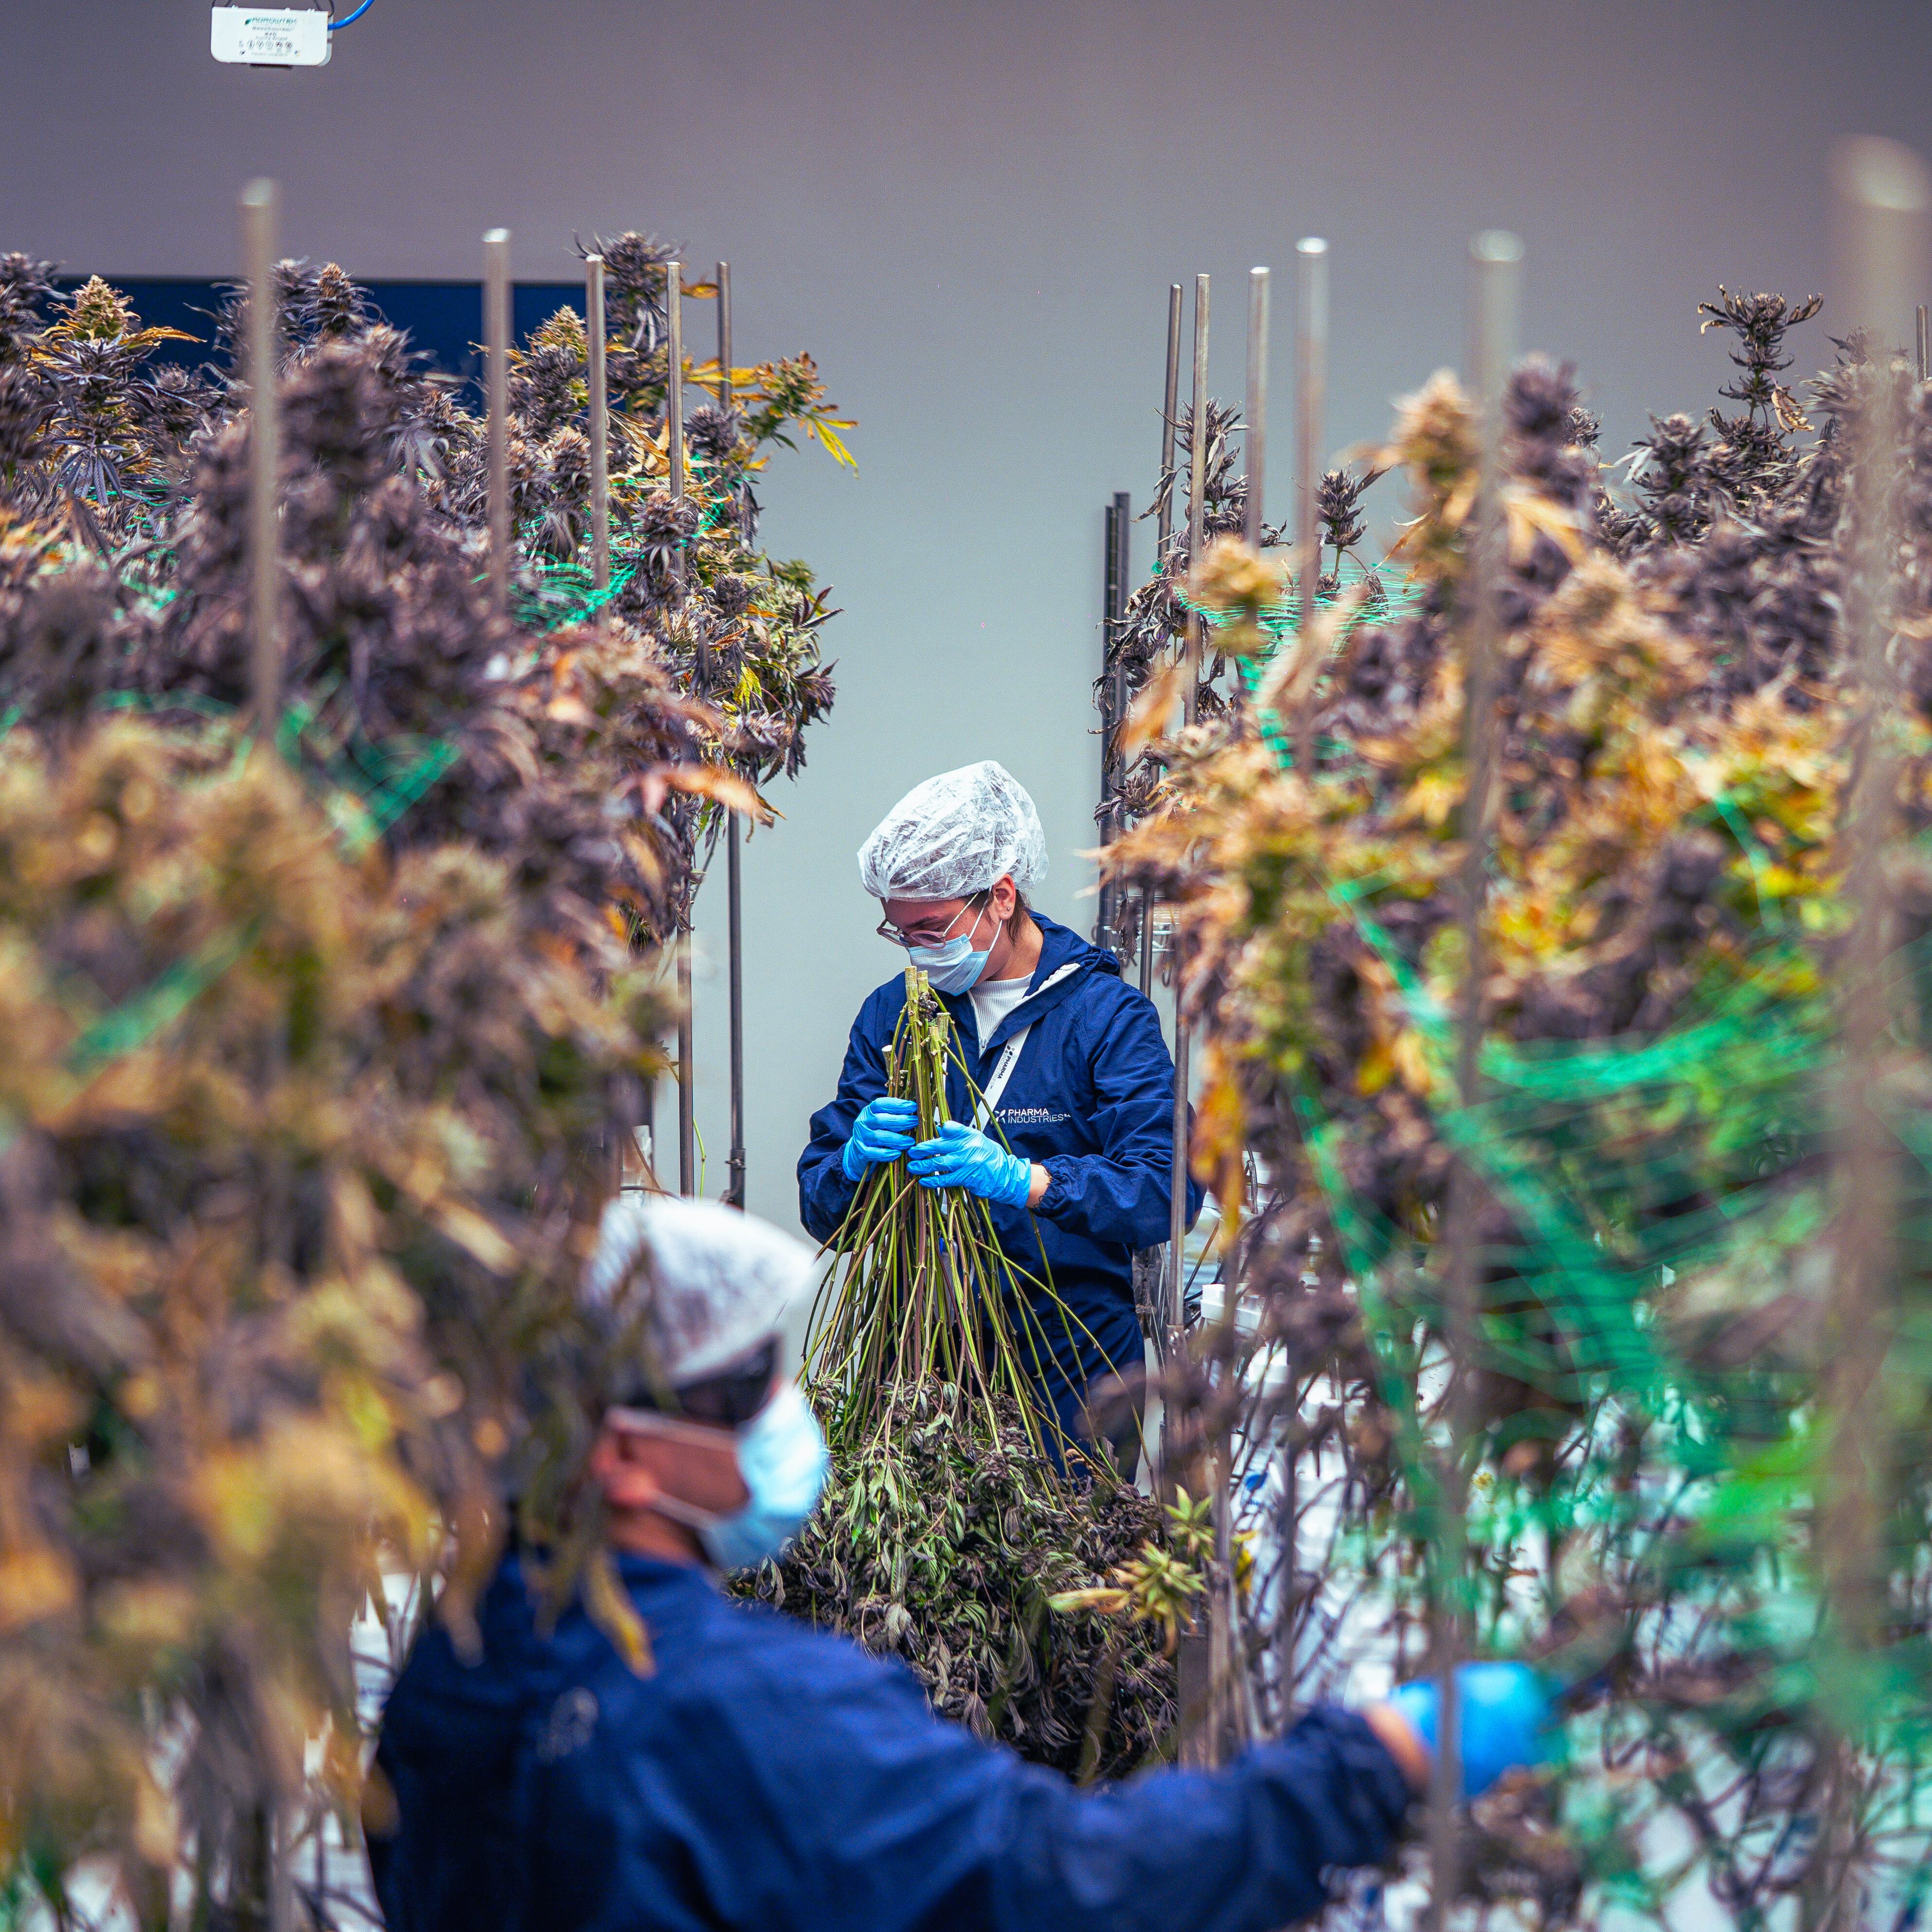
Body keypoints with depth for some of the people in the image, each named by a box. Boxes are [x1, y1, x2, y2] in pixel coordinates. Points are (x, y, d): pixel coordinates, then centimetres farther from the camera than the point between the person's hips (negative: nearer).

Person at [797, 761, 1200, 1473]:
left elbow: (1169, 1188, -17)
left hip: (1072, 1369, -3)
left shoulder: (1106, 1015, -4)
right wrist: (854, 1166, -18)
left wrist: (1026, 1181, -31)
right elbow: (821, 1208, 5)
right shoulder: (893, 1013, 8)